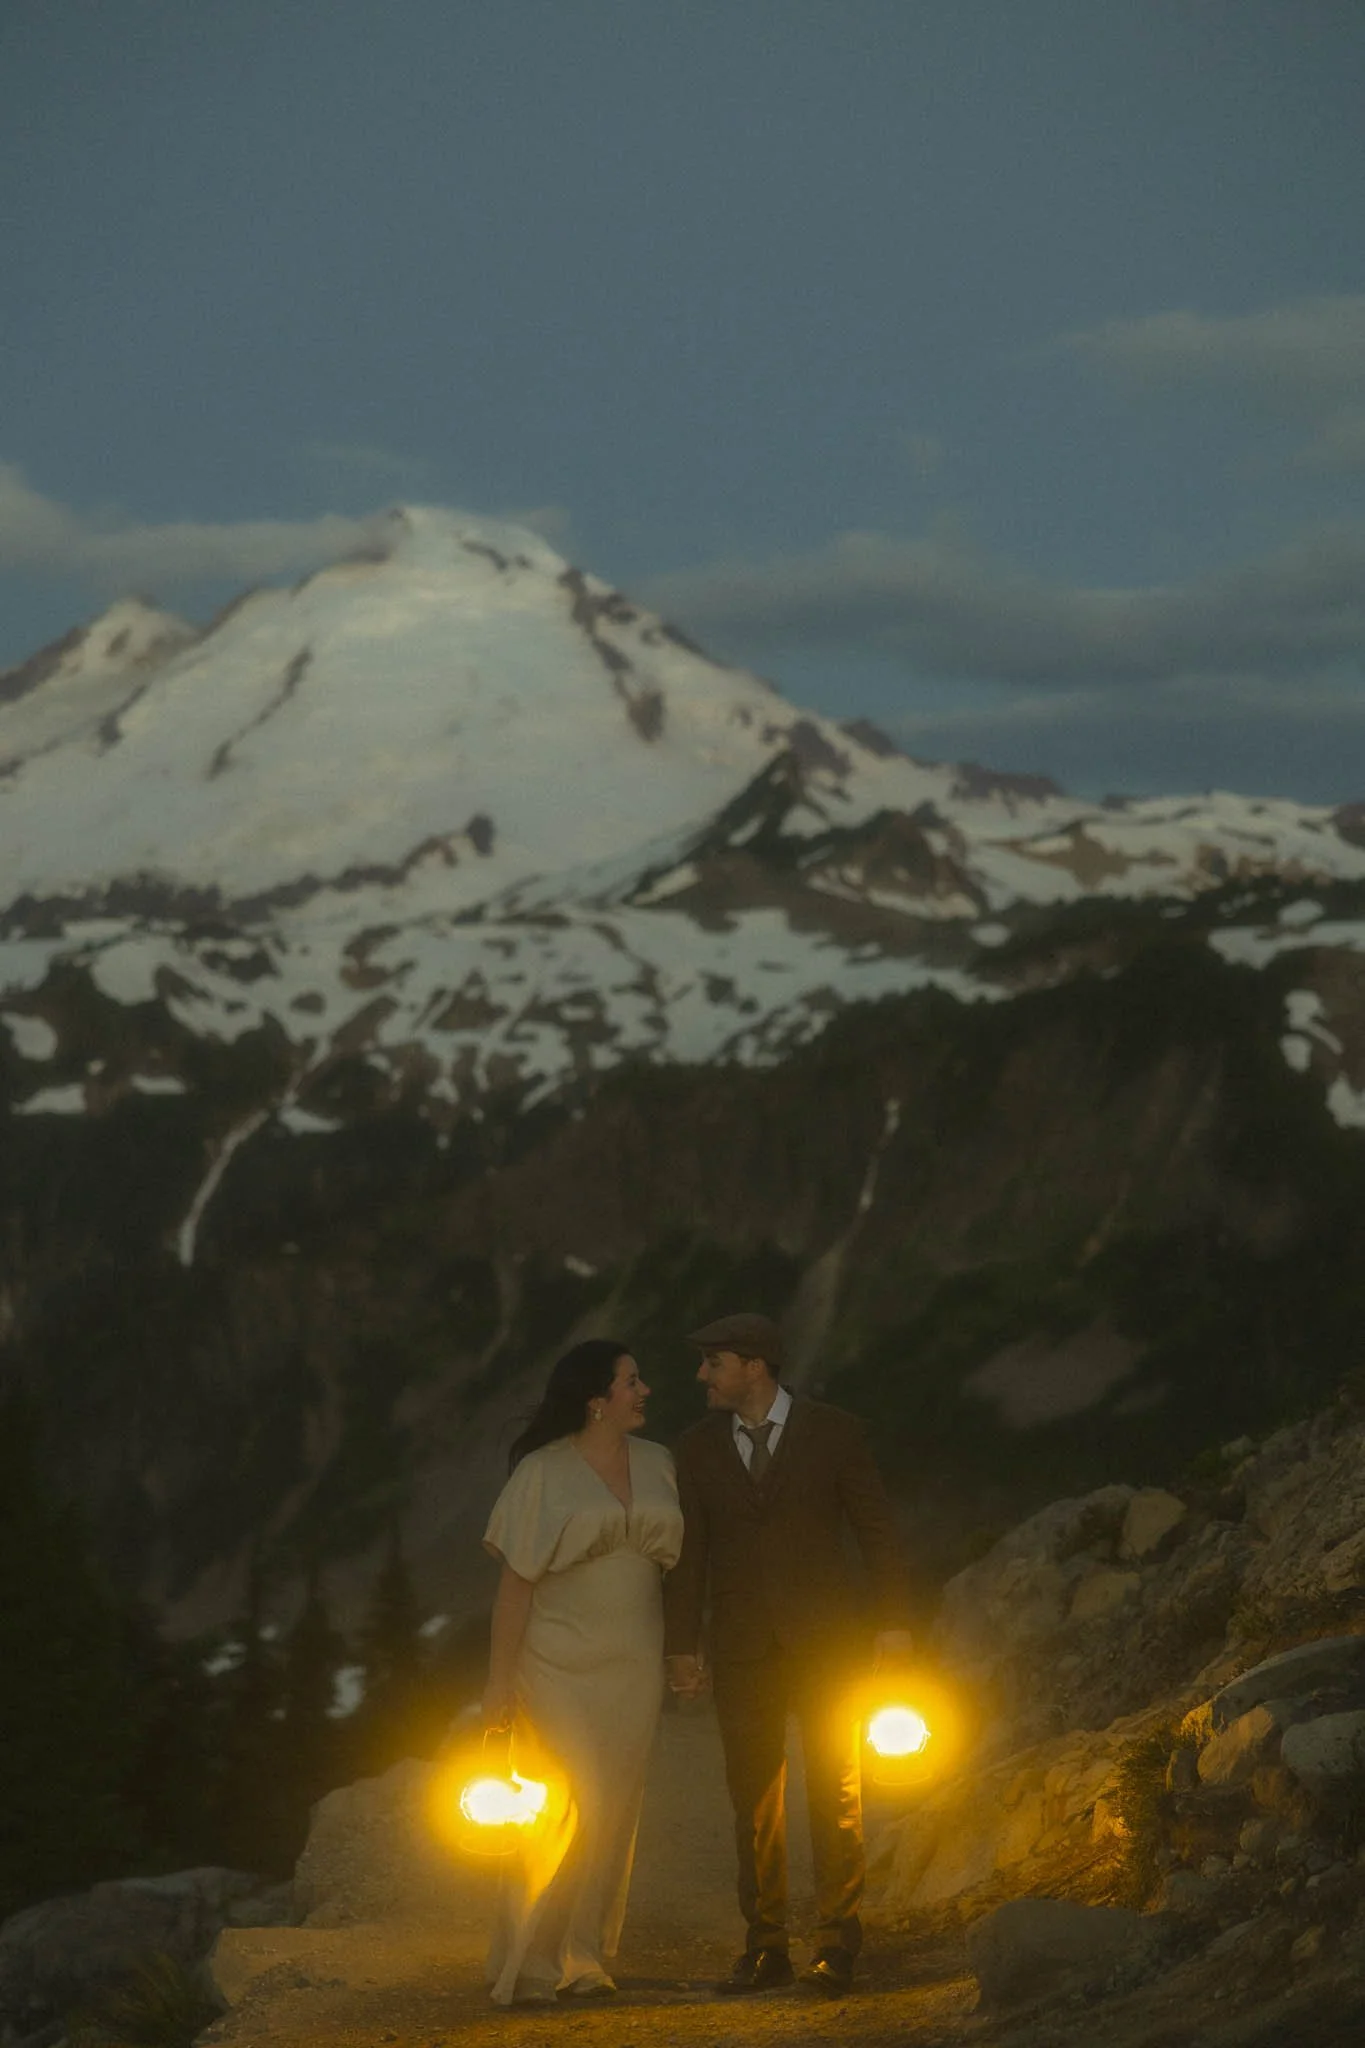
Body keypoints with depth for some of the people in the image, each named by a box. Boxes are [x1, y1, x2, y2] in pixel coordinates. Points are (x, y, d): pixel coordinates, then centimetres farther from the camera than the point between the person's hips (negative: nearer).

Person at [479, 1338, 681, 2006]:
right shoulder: (543, 1474, -6)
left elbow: (674, 1562, 11)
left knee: (613, 1813, 6)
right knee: (558, 1813, -8)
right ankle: (527, 1966, 0)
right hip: (558, 1668, -5)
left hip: (633, 1668, 5)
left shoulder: (657, 1465, 7)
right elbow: (516, 1582, -7)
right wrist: (499, 1681, -9)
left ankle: (584, 1957, 14)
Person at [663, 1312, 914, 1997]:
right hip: (741, 1650, 2)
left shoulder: (832, 1432, -3)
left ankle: (836, 1945, 4)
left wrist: (894, 1623, -4)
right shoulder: (697, 1447, 5)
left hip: (823, 1639, -2)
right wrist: (681, 1646, 5)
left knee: (835, 1793, -2)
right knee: (754, 1803, 4)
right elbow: (687, 1551, 8)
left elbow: (876, 1528, 1)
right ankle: (765, 1948, 9)